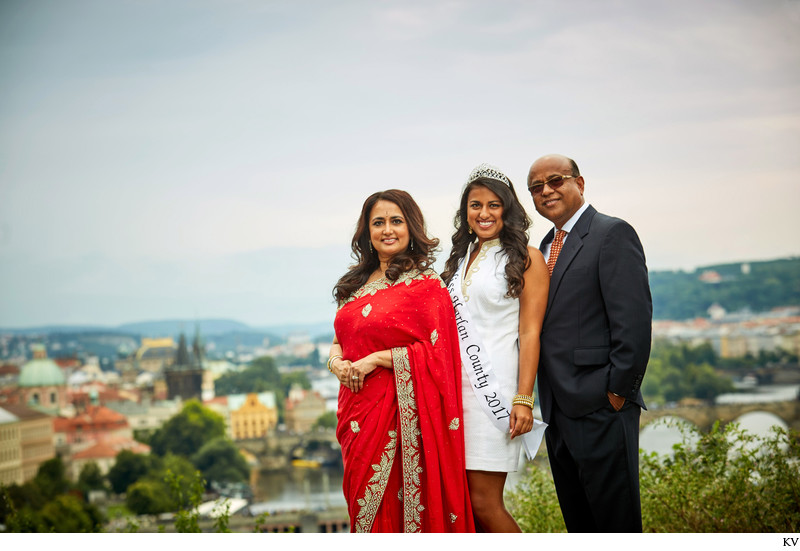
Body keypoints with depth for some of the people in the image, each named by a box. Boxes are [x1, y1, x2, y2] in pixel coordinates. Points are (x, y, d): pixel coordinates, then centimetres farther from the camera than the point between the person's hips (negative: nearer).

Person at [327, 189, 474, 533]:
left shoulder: (426, 285, -7)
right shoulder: (357, 285, 13)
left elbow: (437, 352, -12)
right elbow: (340, 340, 19)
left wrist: (376, 359, -16)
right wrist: (336, 361, -3)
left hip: (403, 413, -6)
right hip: (358, 412, 6)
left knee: (399, 508, -2)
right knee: (364, 509, 12)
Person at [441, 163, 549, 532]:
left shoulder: (525, 259, -1)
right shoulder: (461, 258, 18)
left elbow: (530, 333, -6)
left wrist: (524, 399, -13)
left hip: (495, 387, -6)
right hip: (456, 387, 6)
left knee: (484, 504, -9)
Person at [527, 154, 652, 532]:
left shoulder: (612, 234, -7)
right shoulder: (548, 246, 18)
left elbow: (634, 320, -15)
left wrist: (618, 391, -15)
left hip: (600, 409, -8)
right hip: (559, 413, 8)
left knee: (616, 523, -3)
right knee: (579, 525, 14)